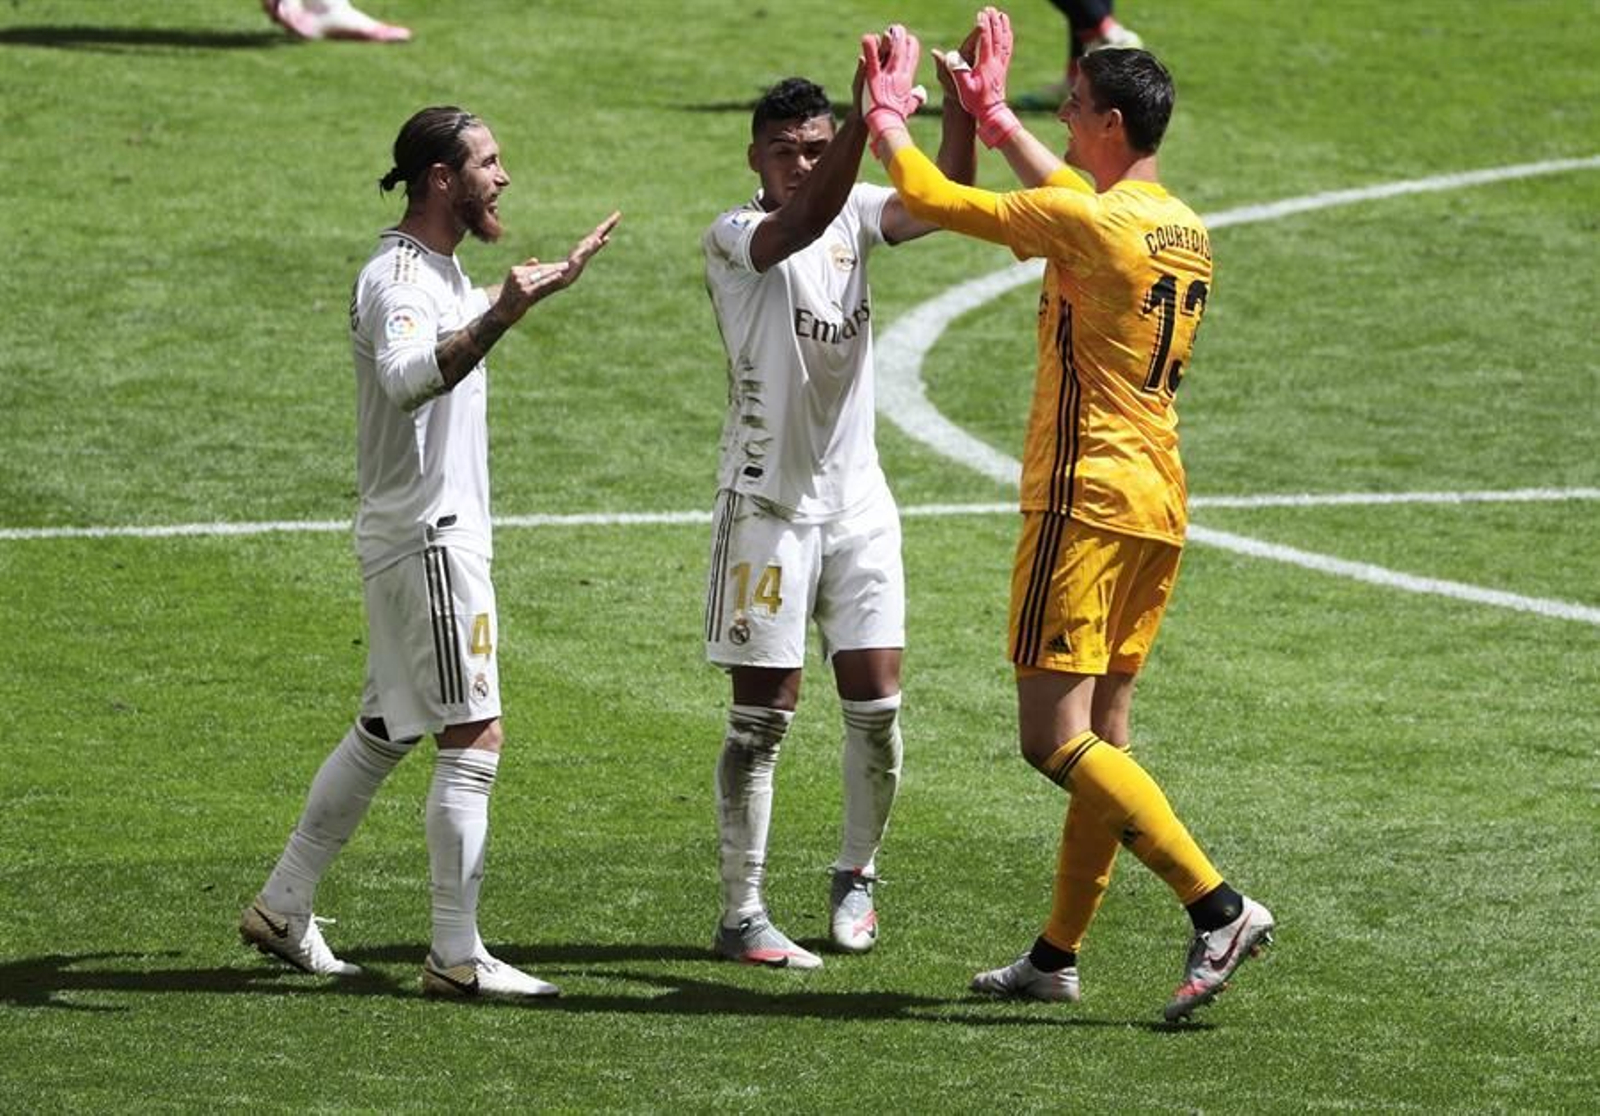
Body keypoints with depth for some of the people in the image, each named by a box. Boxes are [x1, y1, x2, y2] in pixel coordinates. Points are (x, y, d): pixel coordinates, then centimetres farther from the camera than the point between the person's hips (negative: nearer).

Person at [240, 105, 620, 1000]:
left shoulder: (442, 271, 14)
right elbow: (408, 378, -41)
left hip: (445, 532, 11)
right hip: (427, 538, -11)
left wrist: (548, 282, 47)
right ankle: (457, 957, -8)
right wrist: (498, 318, -54)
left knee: (387, 730, 17)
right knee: (475, 739, -9)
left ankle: (283, 909, 24)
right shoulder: (400, 279, -19)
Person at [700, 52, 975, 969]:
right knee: (763, 715, -3)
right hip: (769, 503, -5)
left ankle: (858, 875, 25)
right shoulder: (735, 239, -11)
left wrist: (960, 111, -29)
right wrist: (870, 118, -45)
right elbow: (803, 222, -33)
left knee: (876, 706, 5)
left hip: (858, 499, 5)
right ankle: (742, 914, 2)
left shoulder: (856, 214, 5)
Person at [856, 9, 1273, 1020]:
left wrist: (887, 115, 9)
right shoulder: (1183, 230, 11)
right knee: (1102, 739, 12)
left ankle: (1219, 907, -20)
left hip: (1088, 500, -9)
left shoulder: (1093, 226, -15)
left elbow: (931, 198, -8)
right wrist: (991, 111, 37)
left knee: (1056, 738, -10)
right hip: (1159, 503, 9)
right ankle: (1058, 955, 18)